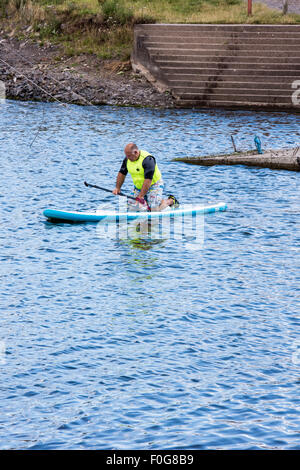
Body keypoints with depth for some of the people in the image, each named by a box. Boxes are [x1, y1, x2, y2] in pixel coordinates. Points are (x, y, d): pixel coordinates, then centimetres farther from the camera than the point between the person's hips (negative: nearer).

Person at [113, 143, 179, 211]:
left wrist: (140, 196, -35)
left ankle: (171, 200, 11)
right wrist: (117, 188, -2)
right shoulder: (127, 159, -6)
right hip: (139, 187, 7)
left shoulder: (147, 159, -29)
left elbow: (148, 180, -33)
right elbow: (122, 173, 8)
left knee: (155, 209, -16)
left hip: (153, 185, -7)